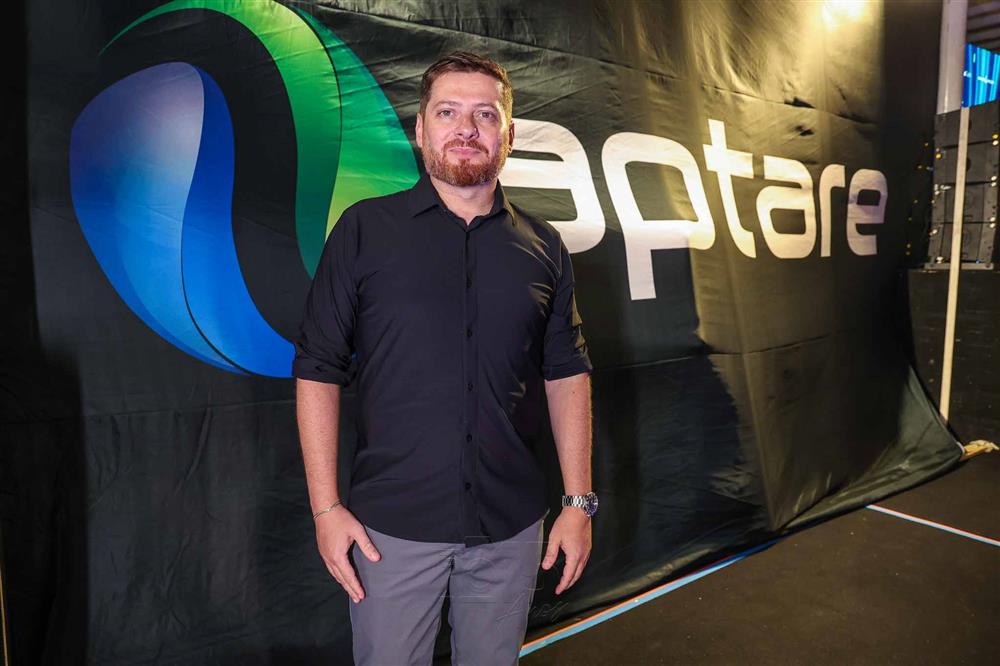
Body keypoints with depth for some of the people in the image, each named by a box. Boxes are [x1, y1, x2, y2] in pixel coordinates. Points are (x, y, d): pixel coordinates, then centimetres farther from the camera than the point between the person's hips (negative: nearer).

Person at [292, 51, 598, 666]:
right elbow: (318, 370, -4)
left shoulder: (542, 246, 4)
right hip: (391, 524, -2)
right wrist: (326, 505, -7)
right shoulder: (365, 229, -3)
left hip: (512, 525, 3)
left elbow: (567, 376, 5)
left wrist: (579, 501, 2)